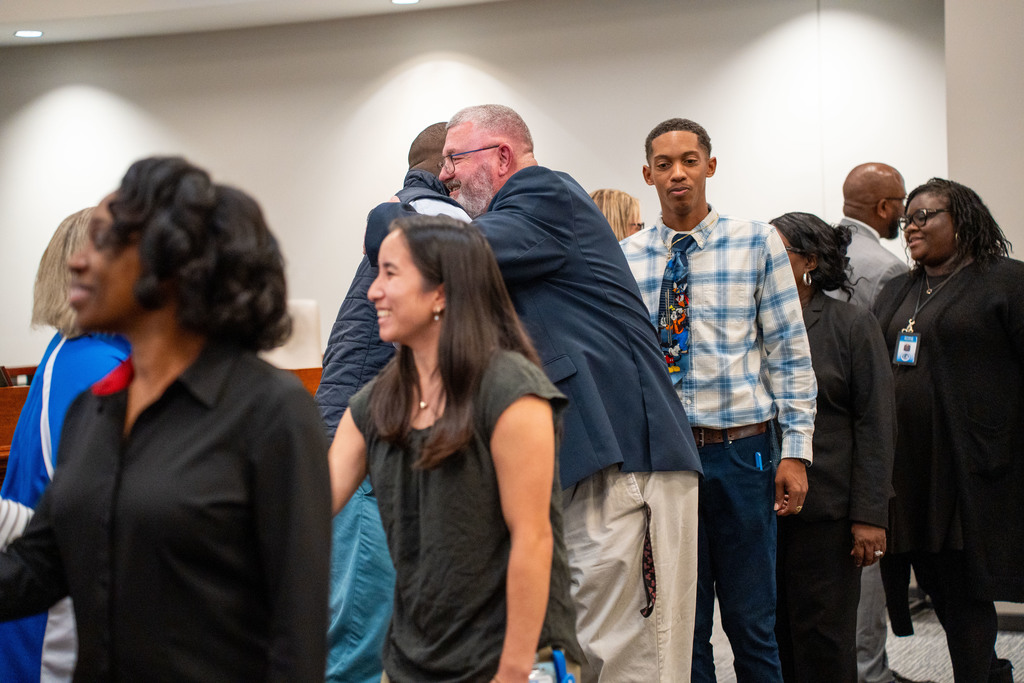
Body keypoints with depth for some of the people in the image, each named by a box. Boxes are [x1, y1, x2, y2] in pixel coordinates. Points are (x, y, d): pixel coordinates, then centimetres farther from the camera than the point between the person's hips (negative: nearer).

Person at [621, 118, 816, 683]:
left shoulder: (757, 243, 2)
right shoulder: (626, 259, 6)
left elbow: (790, 352, 0)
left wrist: (796, 449, -6)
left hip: (740, 451, -1)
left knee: (752, 621, 4)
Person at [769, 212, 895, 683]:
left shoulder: (852, 324, -1)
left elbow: (876, 424, -3)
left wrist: (870, 516, -10)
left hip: (825, 506, -3)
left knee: (823, 632, 2)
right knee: (772, 630, 5)